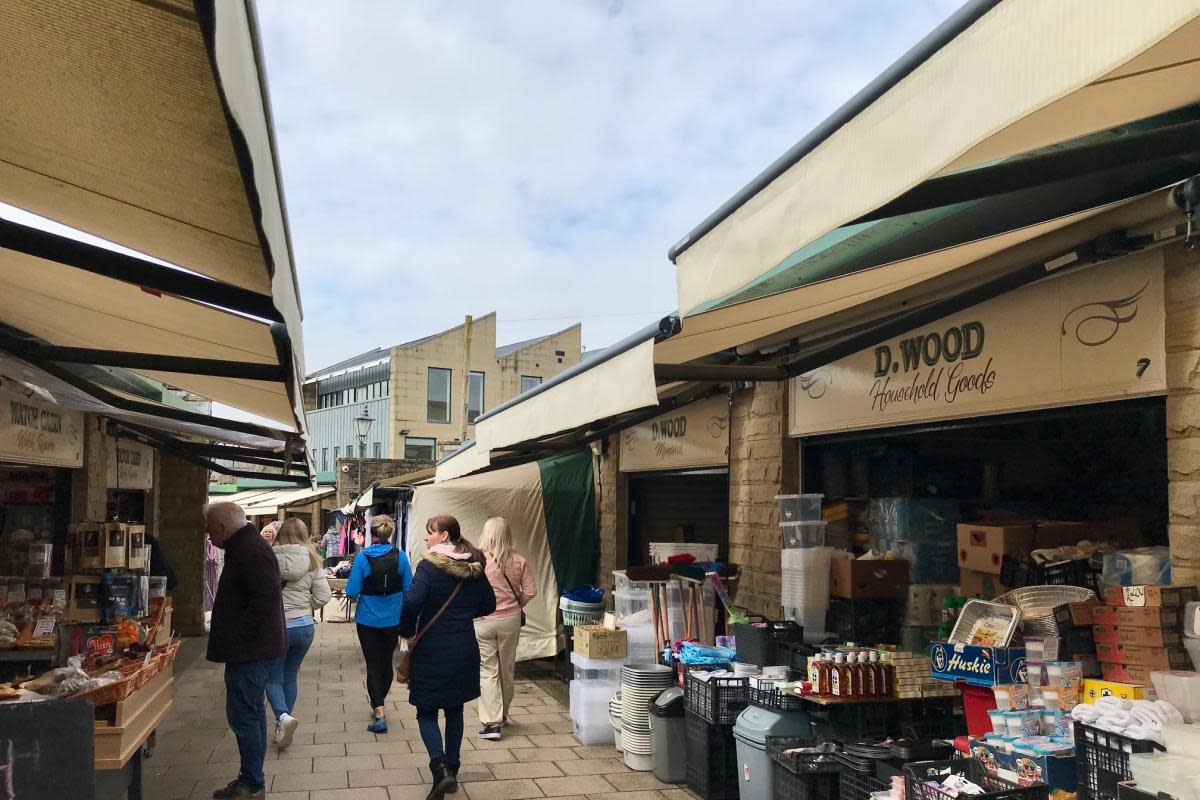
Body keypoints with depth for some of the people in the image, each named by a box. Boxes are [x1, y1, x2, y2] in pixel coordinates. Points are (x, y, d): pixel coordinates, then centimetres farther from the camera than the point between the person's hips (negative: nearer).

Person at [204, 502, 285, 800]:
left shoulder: (251, 551, -19)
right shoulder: (246, 547, 15)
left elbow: (266, 599, -28)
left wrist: (236, 636, -21)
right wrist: (229, 636, 16)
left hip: (249, 652, -11)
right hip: (251, 650, 11)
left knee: (243, 716, -4)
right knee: (251, 715, 17)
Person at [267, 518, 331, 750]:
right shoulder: (312, 561, -3)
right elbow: (323, 596, -4)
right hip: (304, 626, 3)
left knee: (273, 678, 10)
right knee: (291, 676, 18)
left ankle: (283, 716, -14)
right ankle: (282, 727, 24)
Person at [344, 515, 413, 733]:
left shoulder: (362, 557, -13)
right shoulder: (400, 557, -9)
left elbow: (352, 592, -15)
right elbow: (409, 590, -4)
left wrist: (358, 596, 9)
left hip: (368, 620, -2)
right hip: (393, 620, 2)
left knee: (373, 665, 5)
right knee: (386, 663, 19)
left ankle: (379, 714, -5)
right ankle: (379, 705, 37)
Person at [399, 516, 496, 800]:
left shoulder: (429, 566, -14)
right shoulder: (474, 568, 4)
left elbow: (412, 602, -25)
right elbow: (489, 605, 12)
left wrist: (407, 631, -9)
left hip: (432, 650, -5)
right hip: (464, 650, 5)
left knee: (426, 712, 6)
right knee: (454, 710, 18)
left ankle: (441, 768, -13)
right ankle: (452, 770, 23)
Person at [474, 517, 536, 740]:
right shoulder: (518, 561, -6)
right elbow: (530, 591, -5)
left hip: (483, 621, -3)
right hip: (510, 620, 3)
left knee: (487, 671, 3)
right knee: (507, 669, 17)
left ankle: (492, 722, -2)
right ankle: (502, 715, 34)